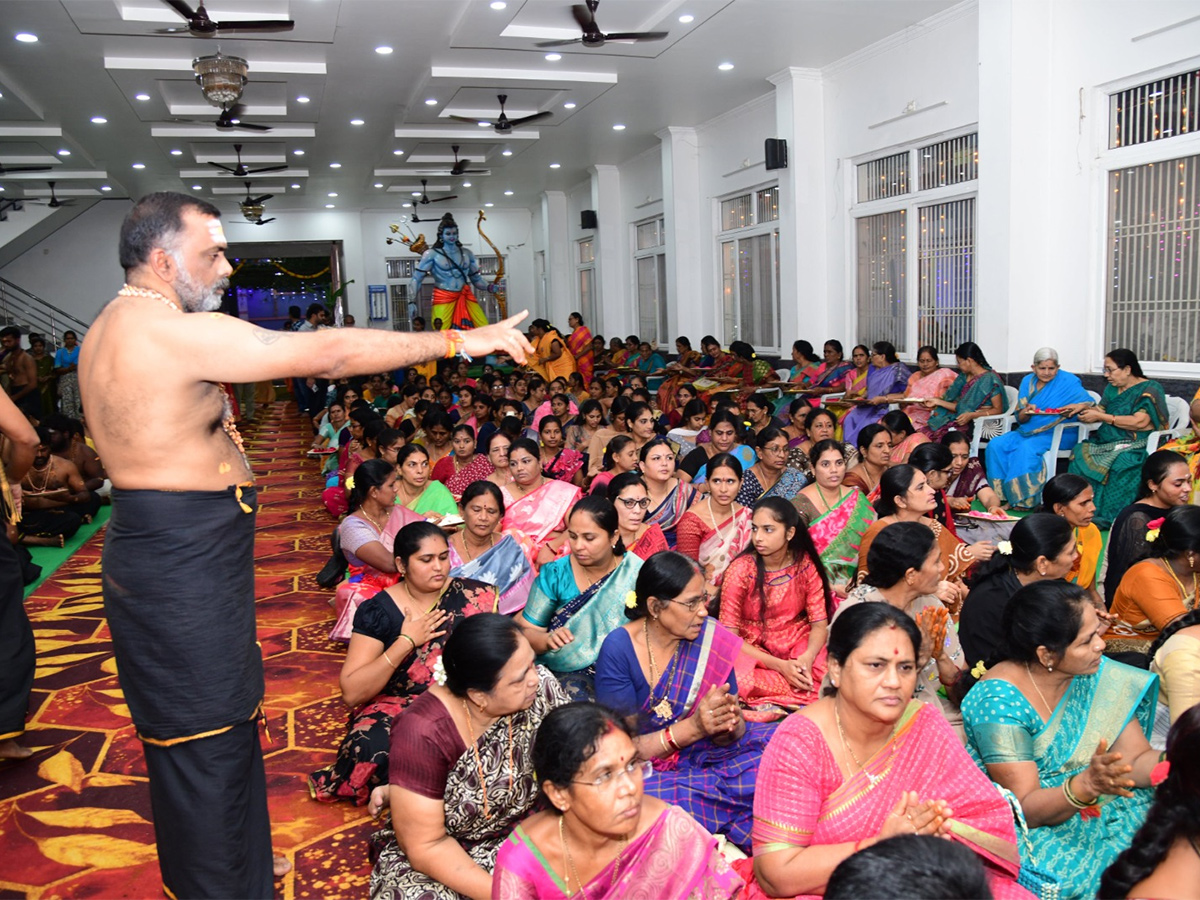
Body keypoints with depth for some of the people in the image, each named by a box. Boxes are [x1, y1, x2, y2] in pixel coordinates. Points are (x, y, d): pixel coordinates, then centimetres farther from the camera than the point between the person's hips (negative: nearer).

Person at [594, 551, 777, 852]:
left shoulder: (711, 638, -6)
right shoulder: (619, 649, -15)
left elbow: (725, 738, -2)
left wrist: (730, 721, -27)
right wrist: (693, 726, -27)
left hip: (703, 755, 3)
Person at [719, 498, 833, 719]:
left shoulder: (805, 565, -4)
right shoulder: (740, 570, -12)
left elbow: (819, 624, -4)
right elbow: (729, 636, -13)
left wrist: (807, 657, -27)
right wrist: (779, 665, -24)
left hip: (799, 645, 2)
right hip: (754, 651, -2)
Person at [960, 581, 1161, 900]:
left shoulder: (1095, 674, -4)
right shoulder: (999, 702, -22)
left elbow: (1136, 759, -3)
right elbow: (1026, 809, -19)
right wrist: (1087, 784, -37)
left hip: (1096, 807, 6)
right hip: (1031, 830, -6)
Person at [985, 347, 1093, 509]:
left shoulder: (1068, 381, -2)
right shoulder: (1028, 381, 12)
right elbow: (1020, 418, 11)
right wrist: (1027, 412, -13)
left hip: (1059, 434, -6)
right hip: (1028, 431, 6)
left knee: (1026, 448, -34)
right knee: (996, 445, -18)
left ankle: (1025, 499, -26)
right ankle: (1002, 495, -16)